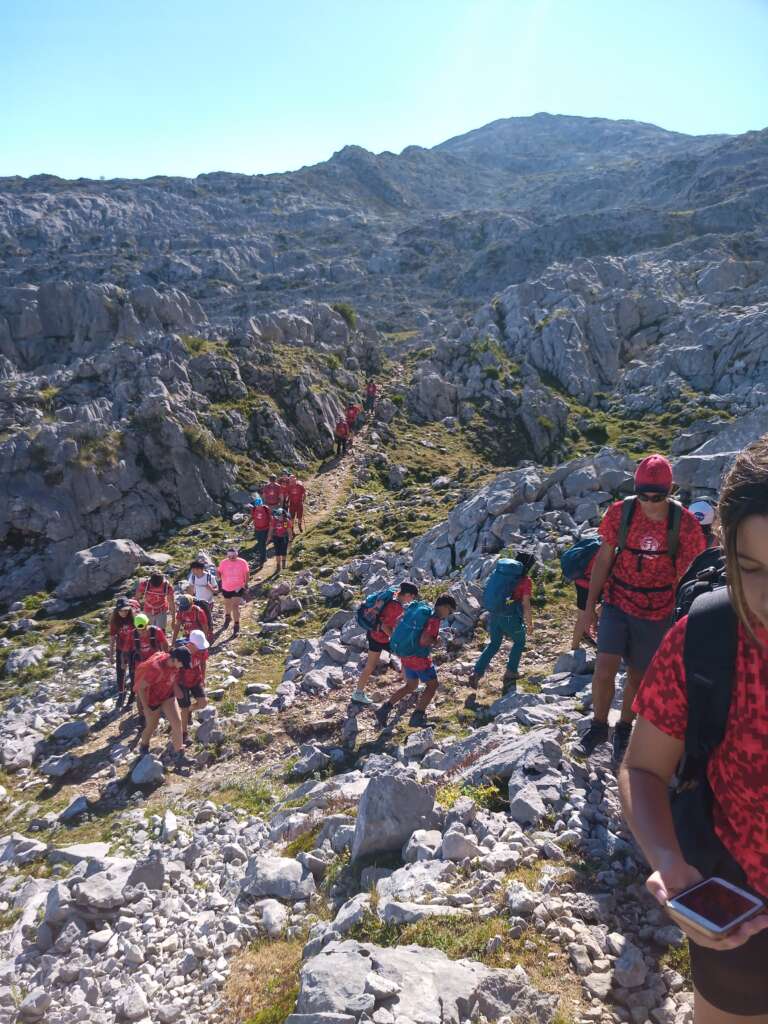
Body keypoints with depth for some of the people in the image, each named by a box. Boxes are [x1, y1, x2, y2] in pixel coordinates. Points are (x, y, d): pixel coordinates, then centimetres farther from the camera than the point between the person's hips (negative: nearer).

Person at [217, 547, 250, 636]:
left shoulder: (242, 562, -15)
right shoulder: (223, 563, -12)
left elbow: (247, 573, -2)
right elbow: (219, 573, 3)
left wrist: (245, 584, -2)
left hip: (238, 588, -3)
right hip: (226, 588, 3)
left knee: (235, 606, -12)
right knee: (227, 605, 23)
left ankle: (236, 625, -1)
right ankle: (227, 617, 53)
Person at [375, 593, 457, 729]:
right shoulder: (434, 620, -18)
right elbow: (423, 641, -30)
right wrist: (435, 642, -10)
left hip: (407, 655, 9)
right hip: (419, 658, -9)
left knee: (411, 685, 24)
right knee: (432, 685, 8)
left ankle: (385, 709, 18)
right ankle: (417, 717, 7)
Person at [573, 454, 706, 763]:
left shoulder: (684, 523, -14)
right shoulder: (620, 512, -10)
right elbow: (604, 559, -1)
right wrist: (589, 607, 1)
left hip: (656, 612, 0)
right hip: (618, 602, 1)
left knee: (638, 675, 11)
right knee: (604, 668, -11)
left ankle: (624, 730, 34)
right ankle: (598, 727, 14)